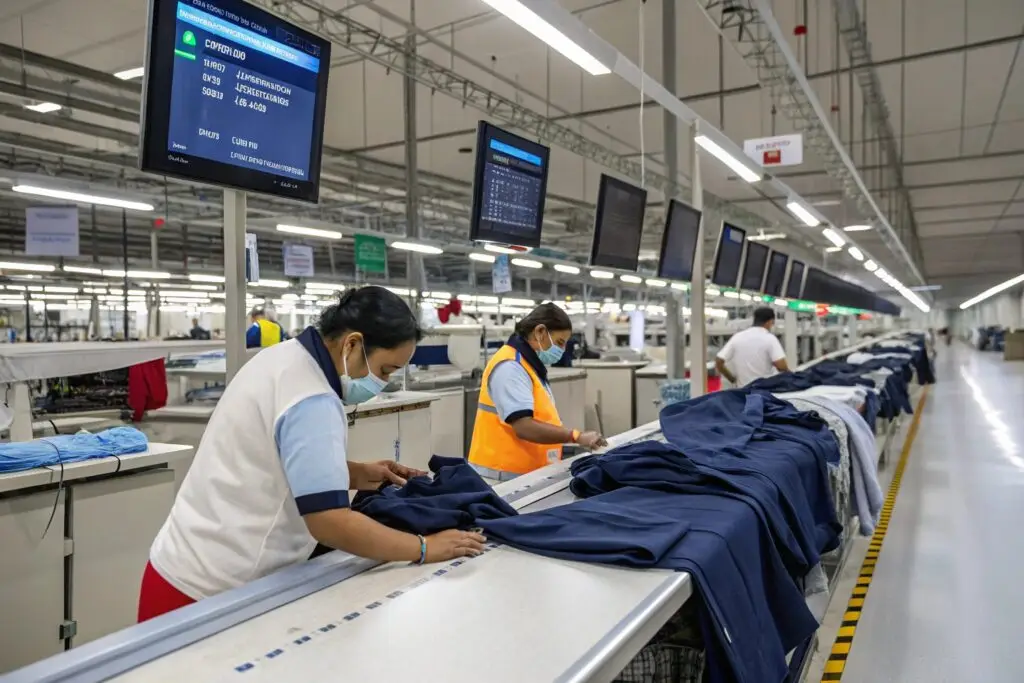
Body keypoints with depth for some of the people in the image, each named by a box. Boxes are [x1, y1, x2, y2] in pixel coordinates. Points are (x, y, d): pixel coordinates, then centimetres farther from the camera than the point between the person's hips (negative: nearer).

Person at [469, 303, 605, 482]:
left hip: (525, 473, 9)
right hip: (503, 476, -9)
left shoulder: (529, 365, 14)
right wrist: (576, 436, -25)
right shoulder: (510, 367, -18)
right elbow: (524, 427, -26)